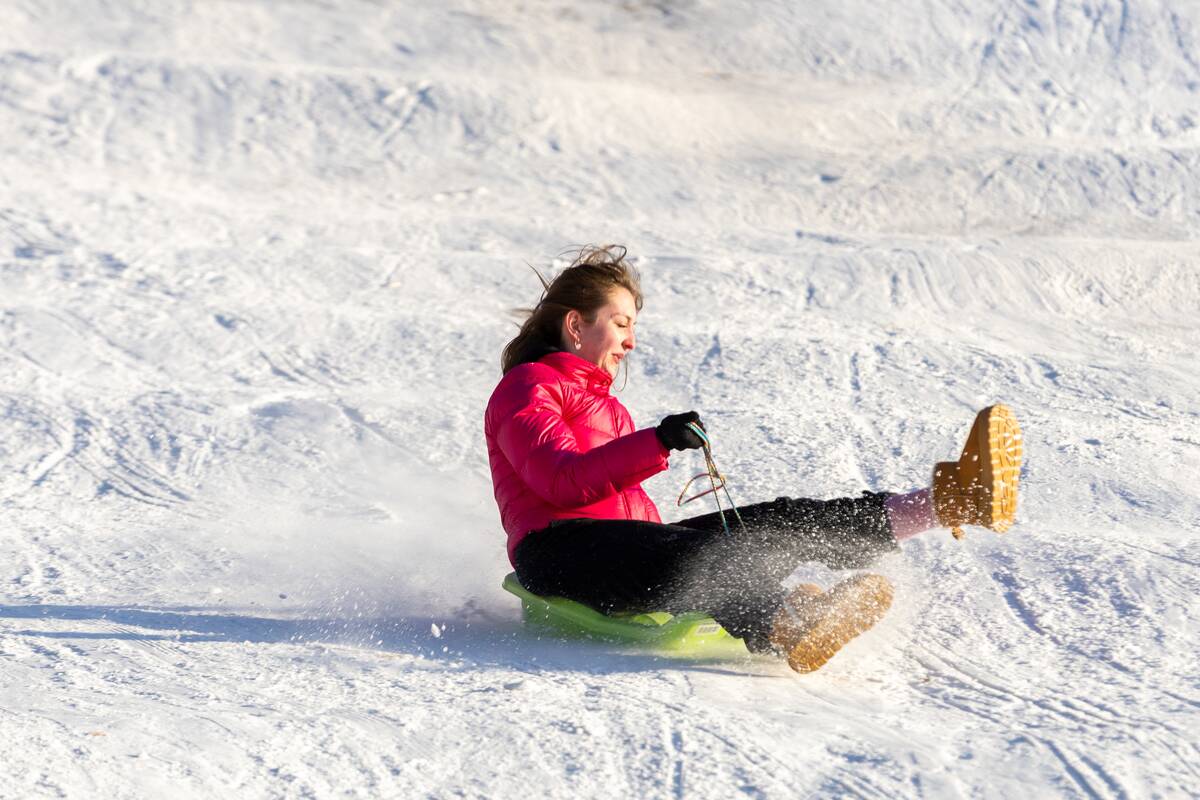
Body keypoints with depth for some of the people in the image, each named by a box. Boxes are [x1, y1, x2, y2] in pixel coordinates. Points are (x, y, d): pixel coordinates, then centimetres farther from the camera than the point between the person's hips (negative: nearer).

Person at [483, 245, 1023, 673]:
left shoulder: (598, 401, 32)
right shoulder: (526, 390, 2)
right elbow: (562, 481, -16)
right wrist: (656, 444, -26)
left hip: (621, 547, 7)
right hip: (558, 551, -7)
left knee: (779, 523, -8)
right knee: (690, 553, -36)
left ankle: (948, 501, -20)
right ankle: (780, 629, -63)